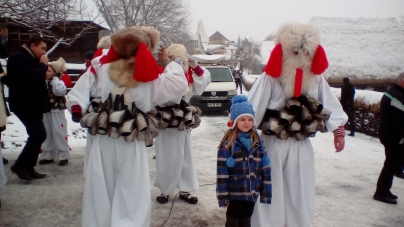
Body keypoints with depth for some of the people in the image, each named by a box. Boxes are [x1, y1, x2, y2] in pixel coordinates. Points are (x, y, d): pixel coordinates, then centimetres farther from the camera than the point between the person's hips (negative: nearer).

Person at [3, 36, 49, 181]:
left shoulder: (31, 60, 19)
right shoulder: (18, 58, -12)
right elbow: (31, 77, -27)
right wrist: (43, 65, -15)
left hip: (32, 104, 10)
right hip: (24, 104, -10)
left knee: (36, 135, 9)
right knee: (39, 134, -16)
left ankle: (29, 168, 16)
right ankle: (20, 166, -3)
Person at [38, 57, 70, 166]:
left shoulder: (58, 82, -9)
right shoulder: (44, 82, 9)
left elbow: (59, 91, -29)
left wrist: (55, 78, -21)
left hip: (57, 112, -7)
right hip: (46, 112, 7)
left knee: (59, 133, -2)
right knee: (46, 134, 13)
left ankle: (63, 156, 7)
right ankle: (48, 155, 23)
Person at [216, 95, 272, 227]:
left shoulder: (257, 142, 0)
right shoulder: (228, 143, -14)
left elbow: (265, 169, 3)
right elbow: (222, 171, -15)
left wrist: (266, 192, 2)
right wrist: (223, 196, -15)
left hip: (252, 192, 4)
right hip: (235, 192, -4)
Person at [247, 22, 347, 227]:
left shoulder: (316, 78, 2)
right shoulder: (270, 77, -12)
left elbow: (330, 104, 5)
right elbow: (251, 106, -18)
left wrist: (339, 131, 4)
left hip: (301, 146, 4)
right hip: (273, 144, -4)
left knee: (301, 195, 15)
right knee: (270, 194, 7)